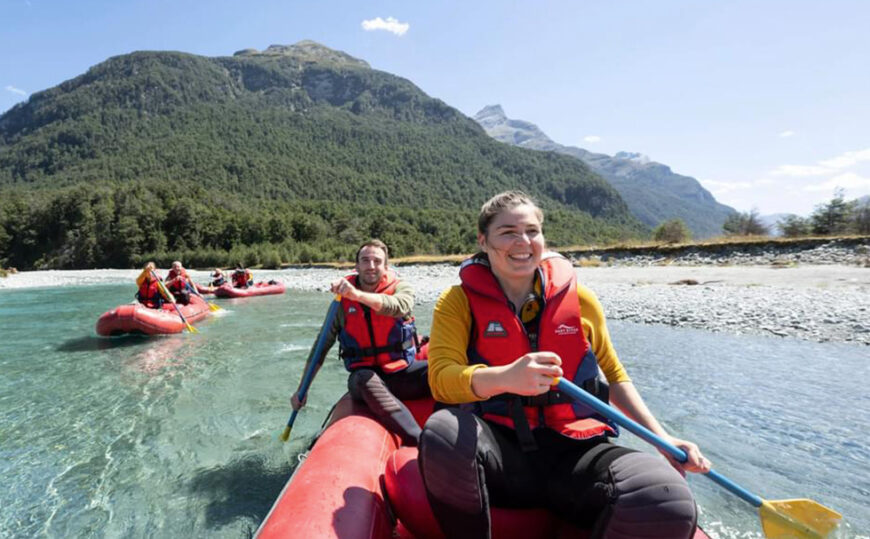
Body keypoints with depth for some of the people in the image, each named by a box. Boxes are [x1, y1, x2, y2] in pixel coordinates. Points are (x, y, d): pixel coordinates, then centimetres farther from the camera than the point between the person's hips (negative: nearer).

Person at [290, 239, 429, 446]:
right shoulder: (342, 302, 2)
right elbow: (322, 345, 9)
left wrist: (357, 294, -41)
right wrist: (302, 389, 7)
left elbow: (398, 307, -27)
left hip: (402, 373, 1)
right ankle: (418, 442, -43)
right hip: (365, 376, 0)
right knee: (364, 379, -35)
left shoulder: (400, 288, -1)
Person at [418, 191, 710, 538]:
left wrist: (662, 438, 8)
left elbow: (613, 375, 18)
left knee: (670, 504, -27)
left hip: (574, 451, 2)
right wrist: (505, 377, -34)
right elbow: (440, 379, -15)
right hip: (498, 450, -1)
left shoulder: (578, 298, 6)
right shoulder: (458, 301, -1)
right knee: (442, 432, -34)